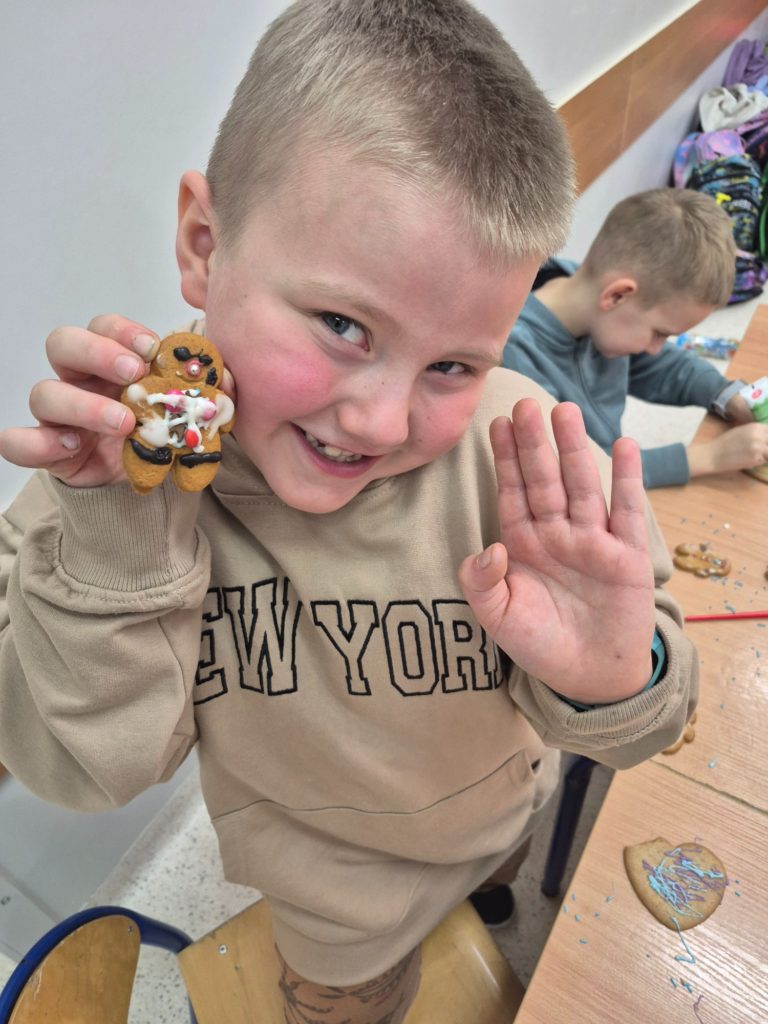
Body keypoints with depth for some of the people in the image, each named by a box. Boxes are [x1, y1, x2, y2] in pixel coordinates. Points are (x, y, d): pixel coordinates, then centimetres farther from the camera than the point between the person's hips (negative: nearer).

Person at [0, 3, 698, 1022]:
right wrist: (116, 538, -43)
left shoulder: (524, 450, -33)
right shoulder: (124, 462, -30)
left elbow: (632, 729, -22)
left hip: (512, 817, 2)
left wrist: (611, 683, -46)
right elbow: (90, 770, -28)